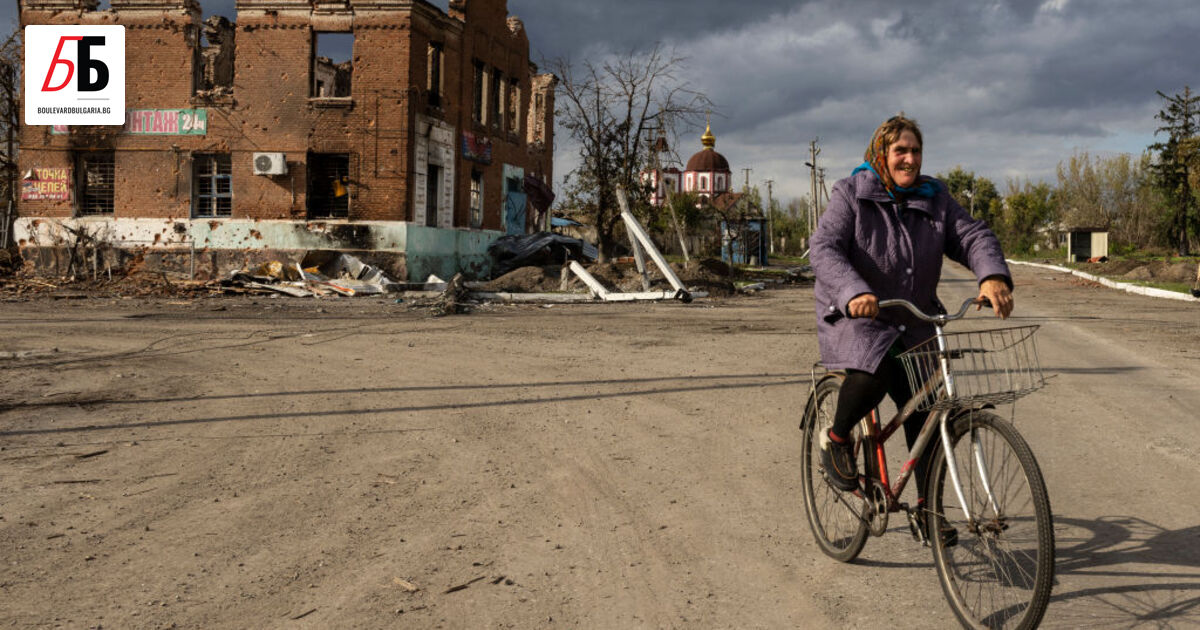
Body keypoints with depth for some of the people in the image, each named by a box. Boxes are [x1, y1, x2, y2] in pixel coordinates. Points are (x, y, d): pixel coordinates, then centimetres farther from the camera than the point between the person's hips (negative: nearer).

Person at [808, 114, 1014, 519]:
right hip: (854, 319, -5)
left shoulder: (934, 200, 6)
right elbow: (824, 249, -20)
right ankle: (836, 440, -6)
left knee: (925, 412, 1)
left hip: (913, 324, 5)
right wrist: (854, 294, -40)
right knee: (875, 372, -35)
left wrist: (993, 277, -28)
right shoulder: (851, 195, -7)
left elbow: (972, 236, -5)